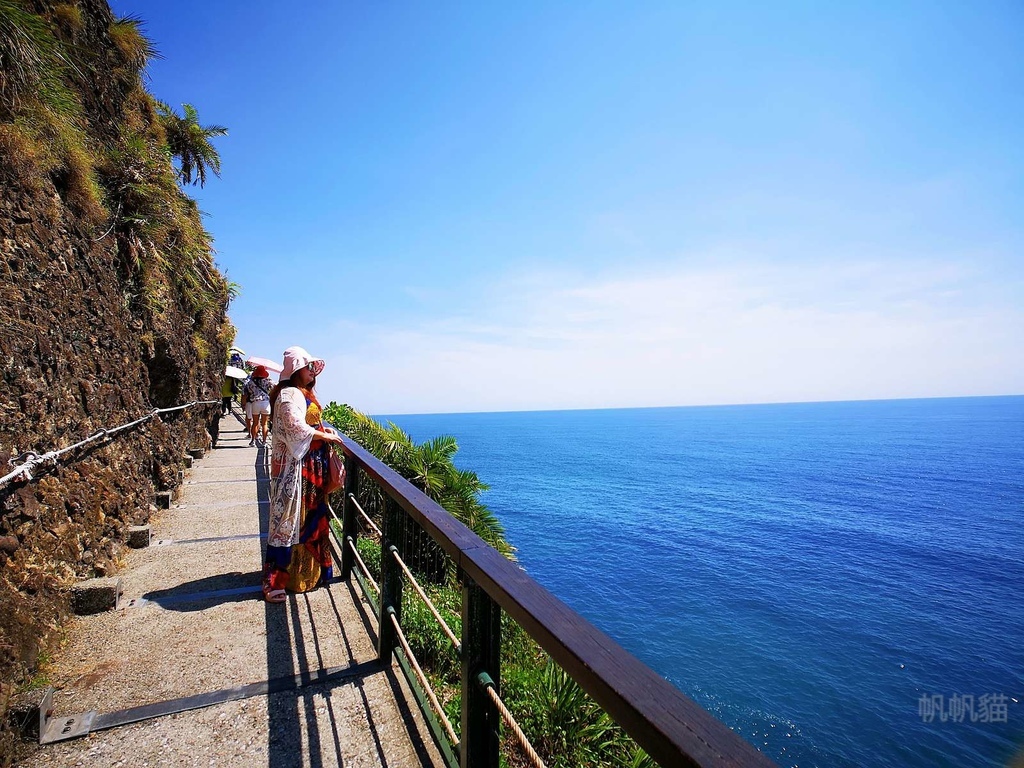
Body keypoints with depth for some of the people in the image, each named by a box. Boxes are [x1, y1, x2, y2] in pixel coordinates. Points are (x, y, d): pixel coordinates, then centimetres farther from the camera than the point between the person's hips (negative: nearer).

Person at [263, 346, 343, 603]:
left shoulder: (304, 394, 16)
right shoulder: (290, 394, -15)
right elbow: (297, 429, -24)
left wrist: (325, 430, 4)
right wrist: (327, 436, -14)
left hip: (311, 465, 10)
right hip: (294, 466, -10)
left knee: (310, 516, 16)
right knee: (288, 519, -4)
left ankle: (306, 569, 30)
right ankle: (274, 581, 4)